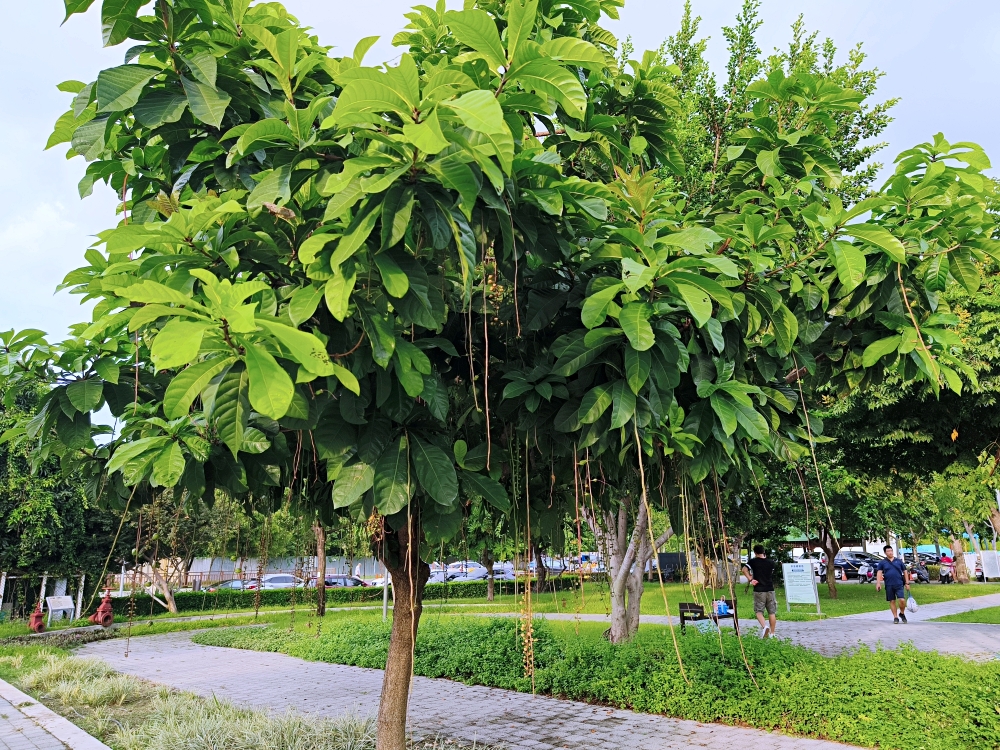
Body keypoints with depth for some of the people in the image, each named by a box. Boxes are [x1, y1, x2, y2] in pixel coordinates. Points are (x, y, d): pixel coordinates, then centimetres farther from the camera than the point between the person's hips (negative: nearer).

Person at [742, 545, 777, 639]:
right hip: (770, 589, 3)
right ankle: (772, 633, 13)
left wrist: (750, 579, -12)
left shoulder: (753, 561, -4)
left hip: (758, 590, -3)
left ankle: (764, 626, -19)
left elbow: (744, 569, -17)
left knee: (758, 610, 4)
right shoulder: (771, 562, 4)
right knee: (772, 612, 10)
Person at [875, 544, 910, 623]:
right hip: (889, 585, 0)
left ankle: (902, 613, 16)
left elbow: (905, 572, 11)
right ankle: (895, 617, 17)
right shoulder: (882, 562, 4)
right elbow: (879, 572, -3)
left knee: (902, 600, -11)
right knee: (892, 601, 5)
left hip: (899, 584, 0)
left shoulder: (899, 561, 8)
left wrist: (907, 583, 7)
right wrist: (878, 582, -15)